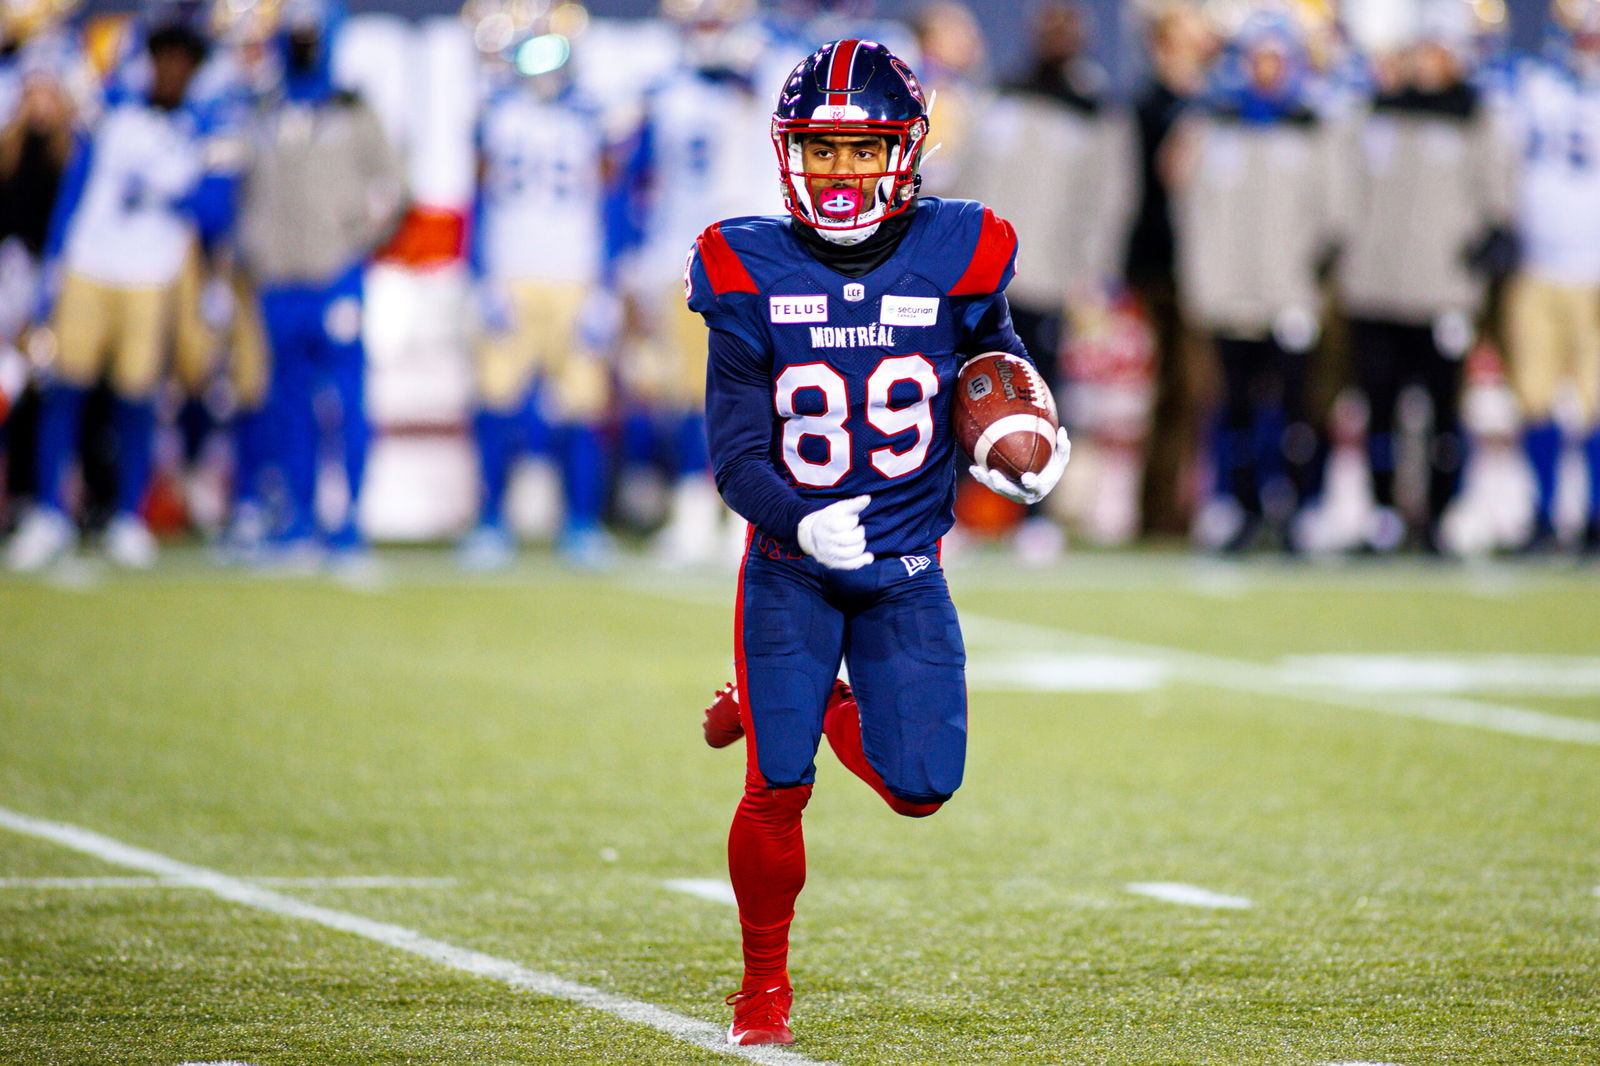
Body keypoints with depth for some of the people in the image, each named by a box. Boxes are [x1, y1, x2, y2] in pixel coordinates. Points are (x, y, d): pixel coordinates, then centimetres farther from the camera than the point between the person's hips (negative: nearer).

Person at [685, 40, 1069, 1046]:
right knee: (778, 794, -7)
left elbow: (998, 356, 16)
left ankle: (805, 707, 27)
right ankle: (765, 981, 19)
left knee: (921, 788, -6)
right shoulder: (753, 276, -10)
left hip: (906, 567, 2)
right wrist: (803, 525, -31)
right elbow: (738, 458, -11)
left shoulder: (954, 259, -6)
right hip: (792, 564, -2)